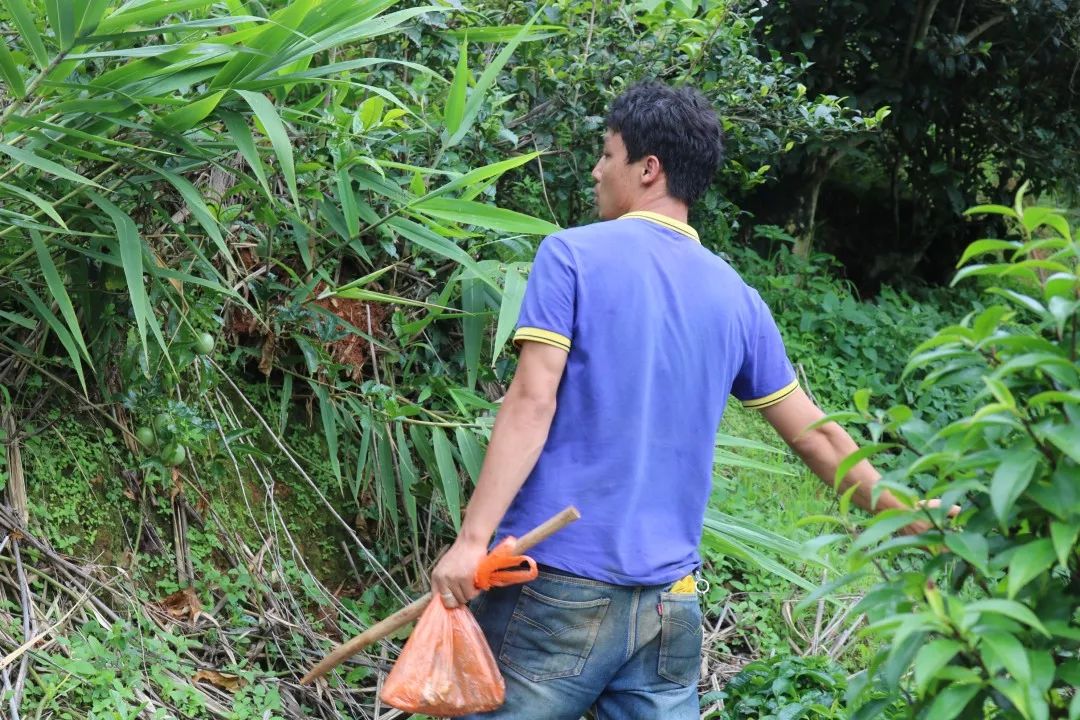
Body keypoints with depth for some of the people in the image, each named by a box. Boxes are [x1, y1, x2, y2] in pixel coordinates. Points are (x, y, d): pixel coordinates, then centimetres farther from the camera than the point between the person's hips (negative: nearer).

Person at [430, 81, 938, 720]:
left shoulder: (572, 255, -2)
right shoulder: (737, 299, 11)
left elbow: (532, 405, -12)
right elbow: (819, 438, 16)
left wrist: (472, 538, -14)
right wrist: (907, 517, 27)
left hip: (555, 583, -4)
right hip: (669, 605, 5)